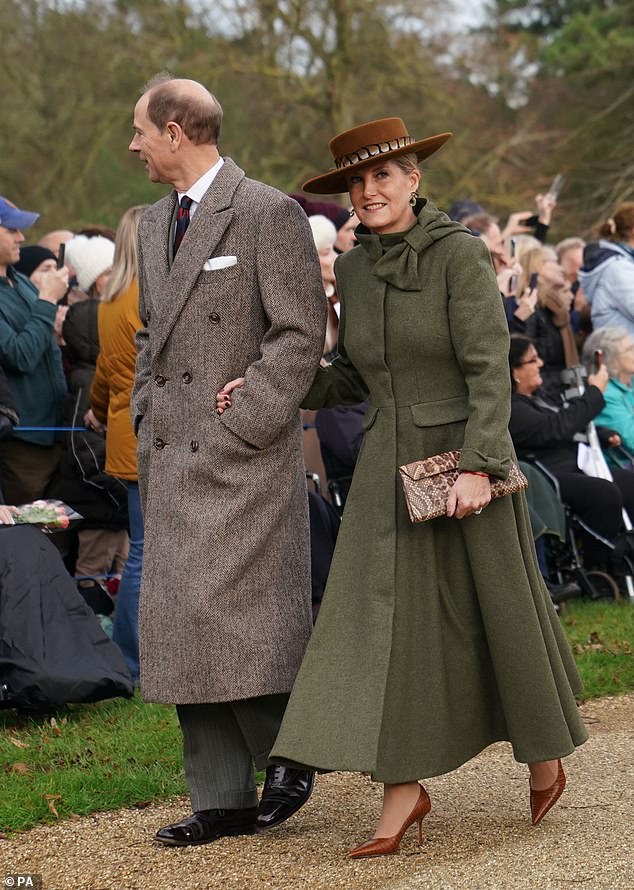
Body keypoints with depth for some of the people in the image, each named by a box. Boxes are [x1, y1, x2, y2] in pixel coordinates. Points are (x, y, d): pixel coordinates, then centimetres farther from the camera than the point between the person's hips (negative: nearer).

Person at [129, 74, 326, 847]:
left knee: (235, 618, -12)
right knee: (180, 626, 5)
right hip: (171, 463, 8)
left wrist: (238, 427, -15)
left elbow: (299, 334, -12)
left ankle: (289, 758, 10)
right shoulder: (154, 225, 17)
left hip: (244, 462, -8)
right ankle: (222, 799, 11)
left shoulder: (268, 215, -8)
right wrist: (146, 426, 12)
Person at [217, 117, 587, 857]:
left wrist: (476, 466, -24)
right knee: (384, 621, -4)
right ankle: (404, 791, 1)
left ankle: (546, 755, 31)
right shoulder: (355, 269, 5)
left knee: (497, 613, 8)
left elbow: (490, 367, -16)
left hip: (463, 458, -5)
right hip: (391, 465, 5)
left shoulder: (460, 253, -13)